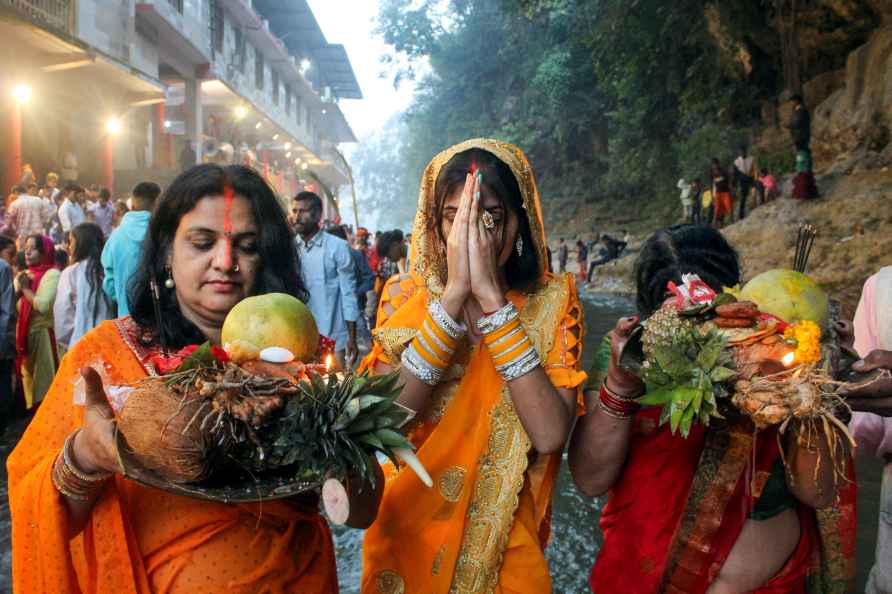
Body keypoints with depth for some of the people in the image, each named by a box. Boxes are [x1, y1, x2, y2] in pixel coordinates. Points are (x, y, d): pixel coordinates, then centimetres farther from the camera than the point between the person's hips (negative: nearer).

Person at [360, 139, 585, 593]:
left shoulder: (552, 303, -10)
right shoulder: (405, 295, -8)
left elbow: (550, 435, -24)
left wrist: (491, 295, -28)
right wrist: (454, 291, -28)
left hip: (506, 539, 0)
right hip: (408, 533, 1)